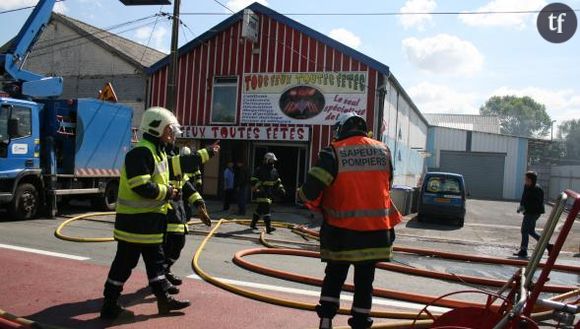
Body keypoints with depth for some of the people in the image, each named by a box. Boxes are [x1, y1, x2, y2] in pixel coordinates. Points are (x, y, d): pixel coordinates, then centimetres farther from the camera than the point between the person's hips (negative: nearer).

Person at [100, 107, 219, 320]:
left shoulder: (158, 152, 14)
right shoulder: (141, 152, -19)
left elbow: (180, 163, 25)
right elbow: (142, 187, -28)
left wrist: (207, 154, 29)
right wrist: (167, 192, -14)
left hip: (149, 221, 10)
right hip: (135, 221, -10)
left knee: (156, 261, 16)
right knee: (124, 263, -1)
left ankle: (164, 299, 26)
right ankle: (110, 306, 11)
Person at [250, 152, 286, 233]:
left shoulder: (274, 170, 14)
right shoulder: (260, 170, -8)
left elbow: (277, 181, 22)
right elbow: (253, 181, -11)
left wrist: (281, 188, 11)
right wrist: (256, 189, -22)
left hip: (269, 193, 7)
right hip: (261, 192, -7)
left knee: (260, 209, 14)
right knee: (266, 209, -16)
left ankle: (253, 223, 30)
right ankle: (268, 227, -20)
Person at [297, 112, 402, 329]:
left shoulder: (333, 152, -9)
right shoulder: (383, 151, 4)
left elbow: (311, 189, -15)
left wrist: (315, 204, 6)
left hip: (342, 230, -2)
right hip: (376, 230, 2)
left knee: (334, 276, 16)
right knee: (365, 280, 13)